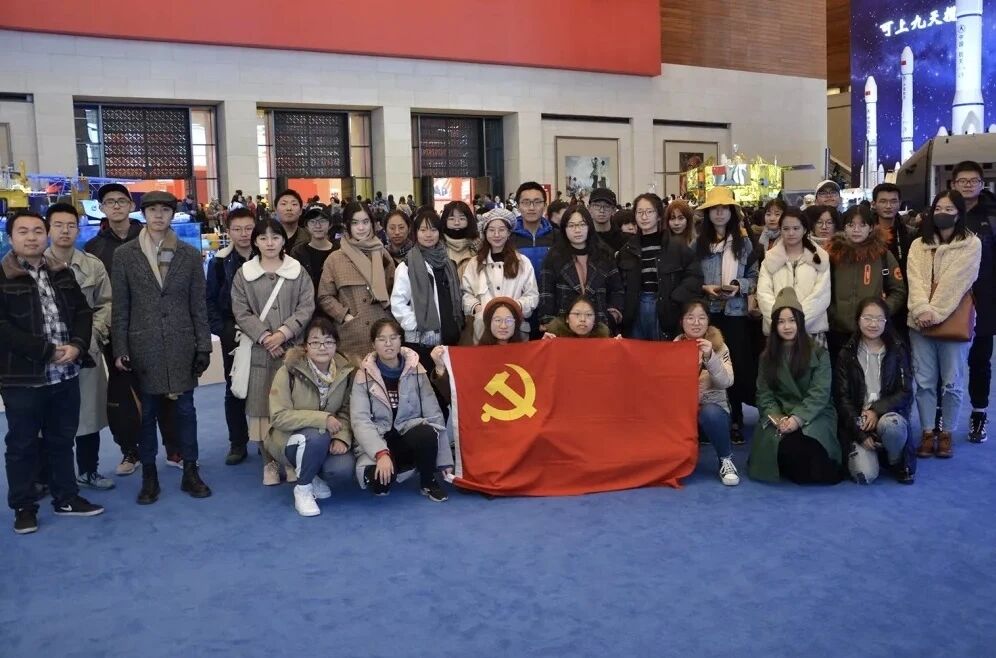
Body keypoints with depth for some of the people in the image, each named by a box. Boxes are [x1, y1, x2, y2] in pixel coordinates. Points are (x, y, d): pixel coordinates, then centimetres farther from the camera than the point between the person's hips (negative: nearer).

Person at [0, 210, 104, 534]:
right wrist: (46, 351, -18)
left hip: (66, 374, 5)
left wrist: (77, 345, -10)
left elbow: (83, 311, 8)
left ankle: (66, 498, 28)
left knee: (62, 439, 15)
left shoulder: (62, 272, 10)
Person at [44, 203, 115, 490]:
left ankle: (88, 470, 26)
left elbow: (106, 303, 8)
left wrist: (93, 332, -4)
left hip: (87, 350, 3)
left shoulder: (93, 265, 4)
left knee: (89, 411, 11)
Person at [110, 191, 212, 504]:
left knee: (185, 409, 6)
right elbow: (119, 307, 2)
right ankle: (149, 476, 19)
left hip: (181, 345, 1)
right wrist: (120, 349, -3)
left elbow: (199, 305, 4)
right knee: (147, 412, 7)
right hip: (143, 345, 0)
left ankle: (190, 472, 18)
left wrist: (203, 347, -1)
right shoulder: (125, 254, 2)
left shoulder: (189, 254, 4)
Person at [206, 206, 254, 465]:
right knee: (235, 389, 7)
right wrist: (220, 329, -6)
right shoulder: (220, 262, 1)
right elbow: (210, 299, 3)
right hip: (232, 333, 1)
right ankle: (237, 443, 15)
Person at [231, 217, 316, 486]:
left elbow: (306, 307, -1)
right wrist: (264, 336, -11)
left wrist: (284, 333, -13)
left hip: (293, 348, 0)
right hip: (259, 350, 0)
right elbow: (241, 312, 1)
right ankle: (270, 461, 13)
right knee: (264, 405, 1)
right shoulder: (243, 274, 8)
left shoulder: (298, 271, 7)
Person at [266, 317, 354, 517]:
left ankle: (315, 476, 11)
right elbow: (279, 417, -23)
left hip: (325, 441, 4)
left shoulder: (344, 372, -6)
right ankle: (302, 488, -8)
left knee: (345, 463, -26)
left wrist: (342, 437, -25)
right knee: (318, 436, -35)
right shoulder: (289, 372, -18)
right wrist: (322, 419, -30)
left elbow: (346, 412, -4)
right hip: (289, 438, -4)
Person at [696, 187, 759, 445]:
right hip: (707, 312, 0)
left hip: (736, 312, 0)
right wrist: (704, 288, -9)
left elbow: (755, 277, 6)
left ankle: (736, 419, 14)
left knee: (737, 365, 2)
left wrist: (739, 286, -11)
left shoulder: (744, 243, 4)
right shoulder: (698, 244, 3)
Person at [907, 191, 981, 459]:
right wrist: (922, 310, -18)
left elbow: (956, 282, -11)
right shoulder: (919, 245, 10)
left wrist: (936, 313, -18)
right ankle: (928, 432, 16)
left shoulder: (971, 244, 0)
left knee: (951, 382, 4)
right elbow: (915, 280, -3)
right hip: (920, 322, 3)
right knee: (924, 381, 6)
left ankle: (946, 433, 17)